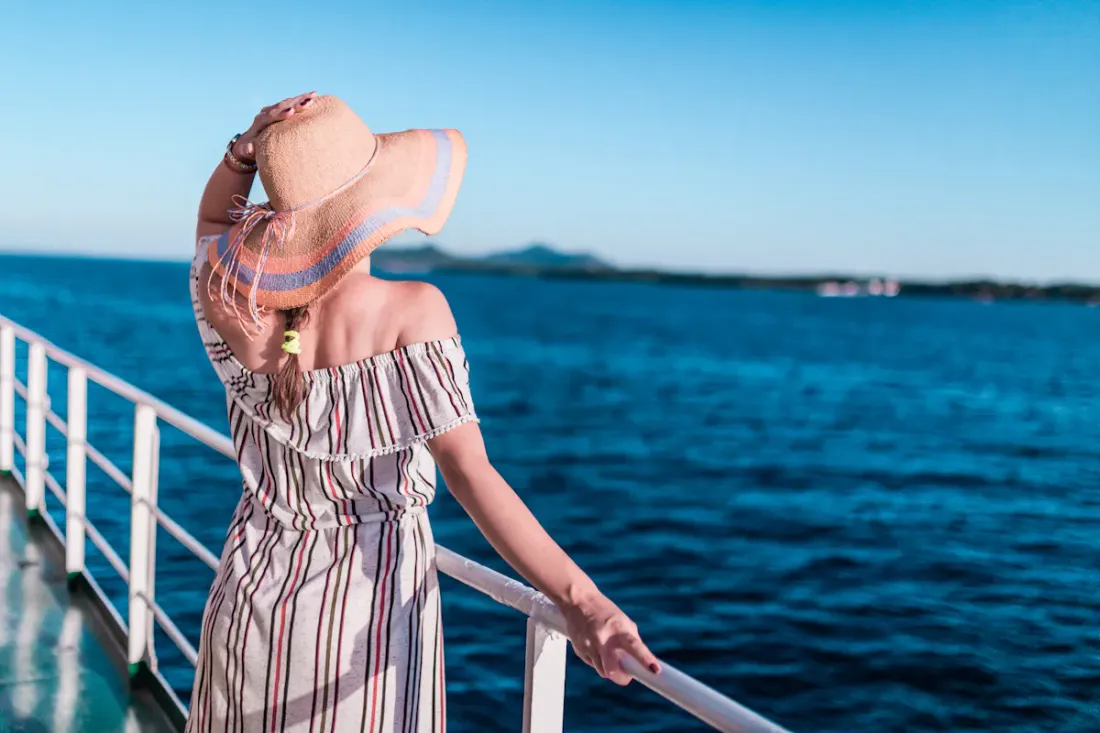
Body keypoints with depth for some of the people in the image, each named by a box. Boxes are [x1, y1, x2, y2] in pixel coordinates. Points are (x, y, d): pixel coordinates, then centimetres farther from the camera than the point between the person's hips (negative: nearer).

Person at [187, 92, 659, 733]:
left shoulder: (235, 300, -11)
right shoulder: (410, 310, -21)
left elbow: (214, 218, 14)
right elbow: (469, 470, -30)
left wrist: (244, 154, -6)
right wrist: (581, 600, -35)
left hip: (258, 586, 4)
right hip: (375, 598, -3)